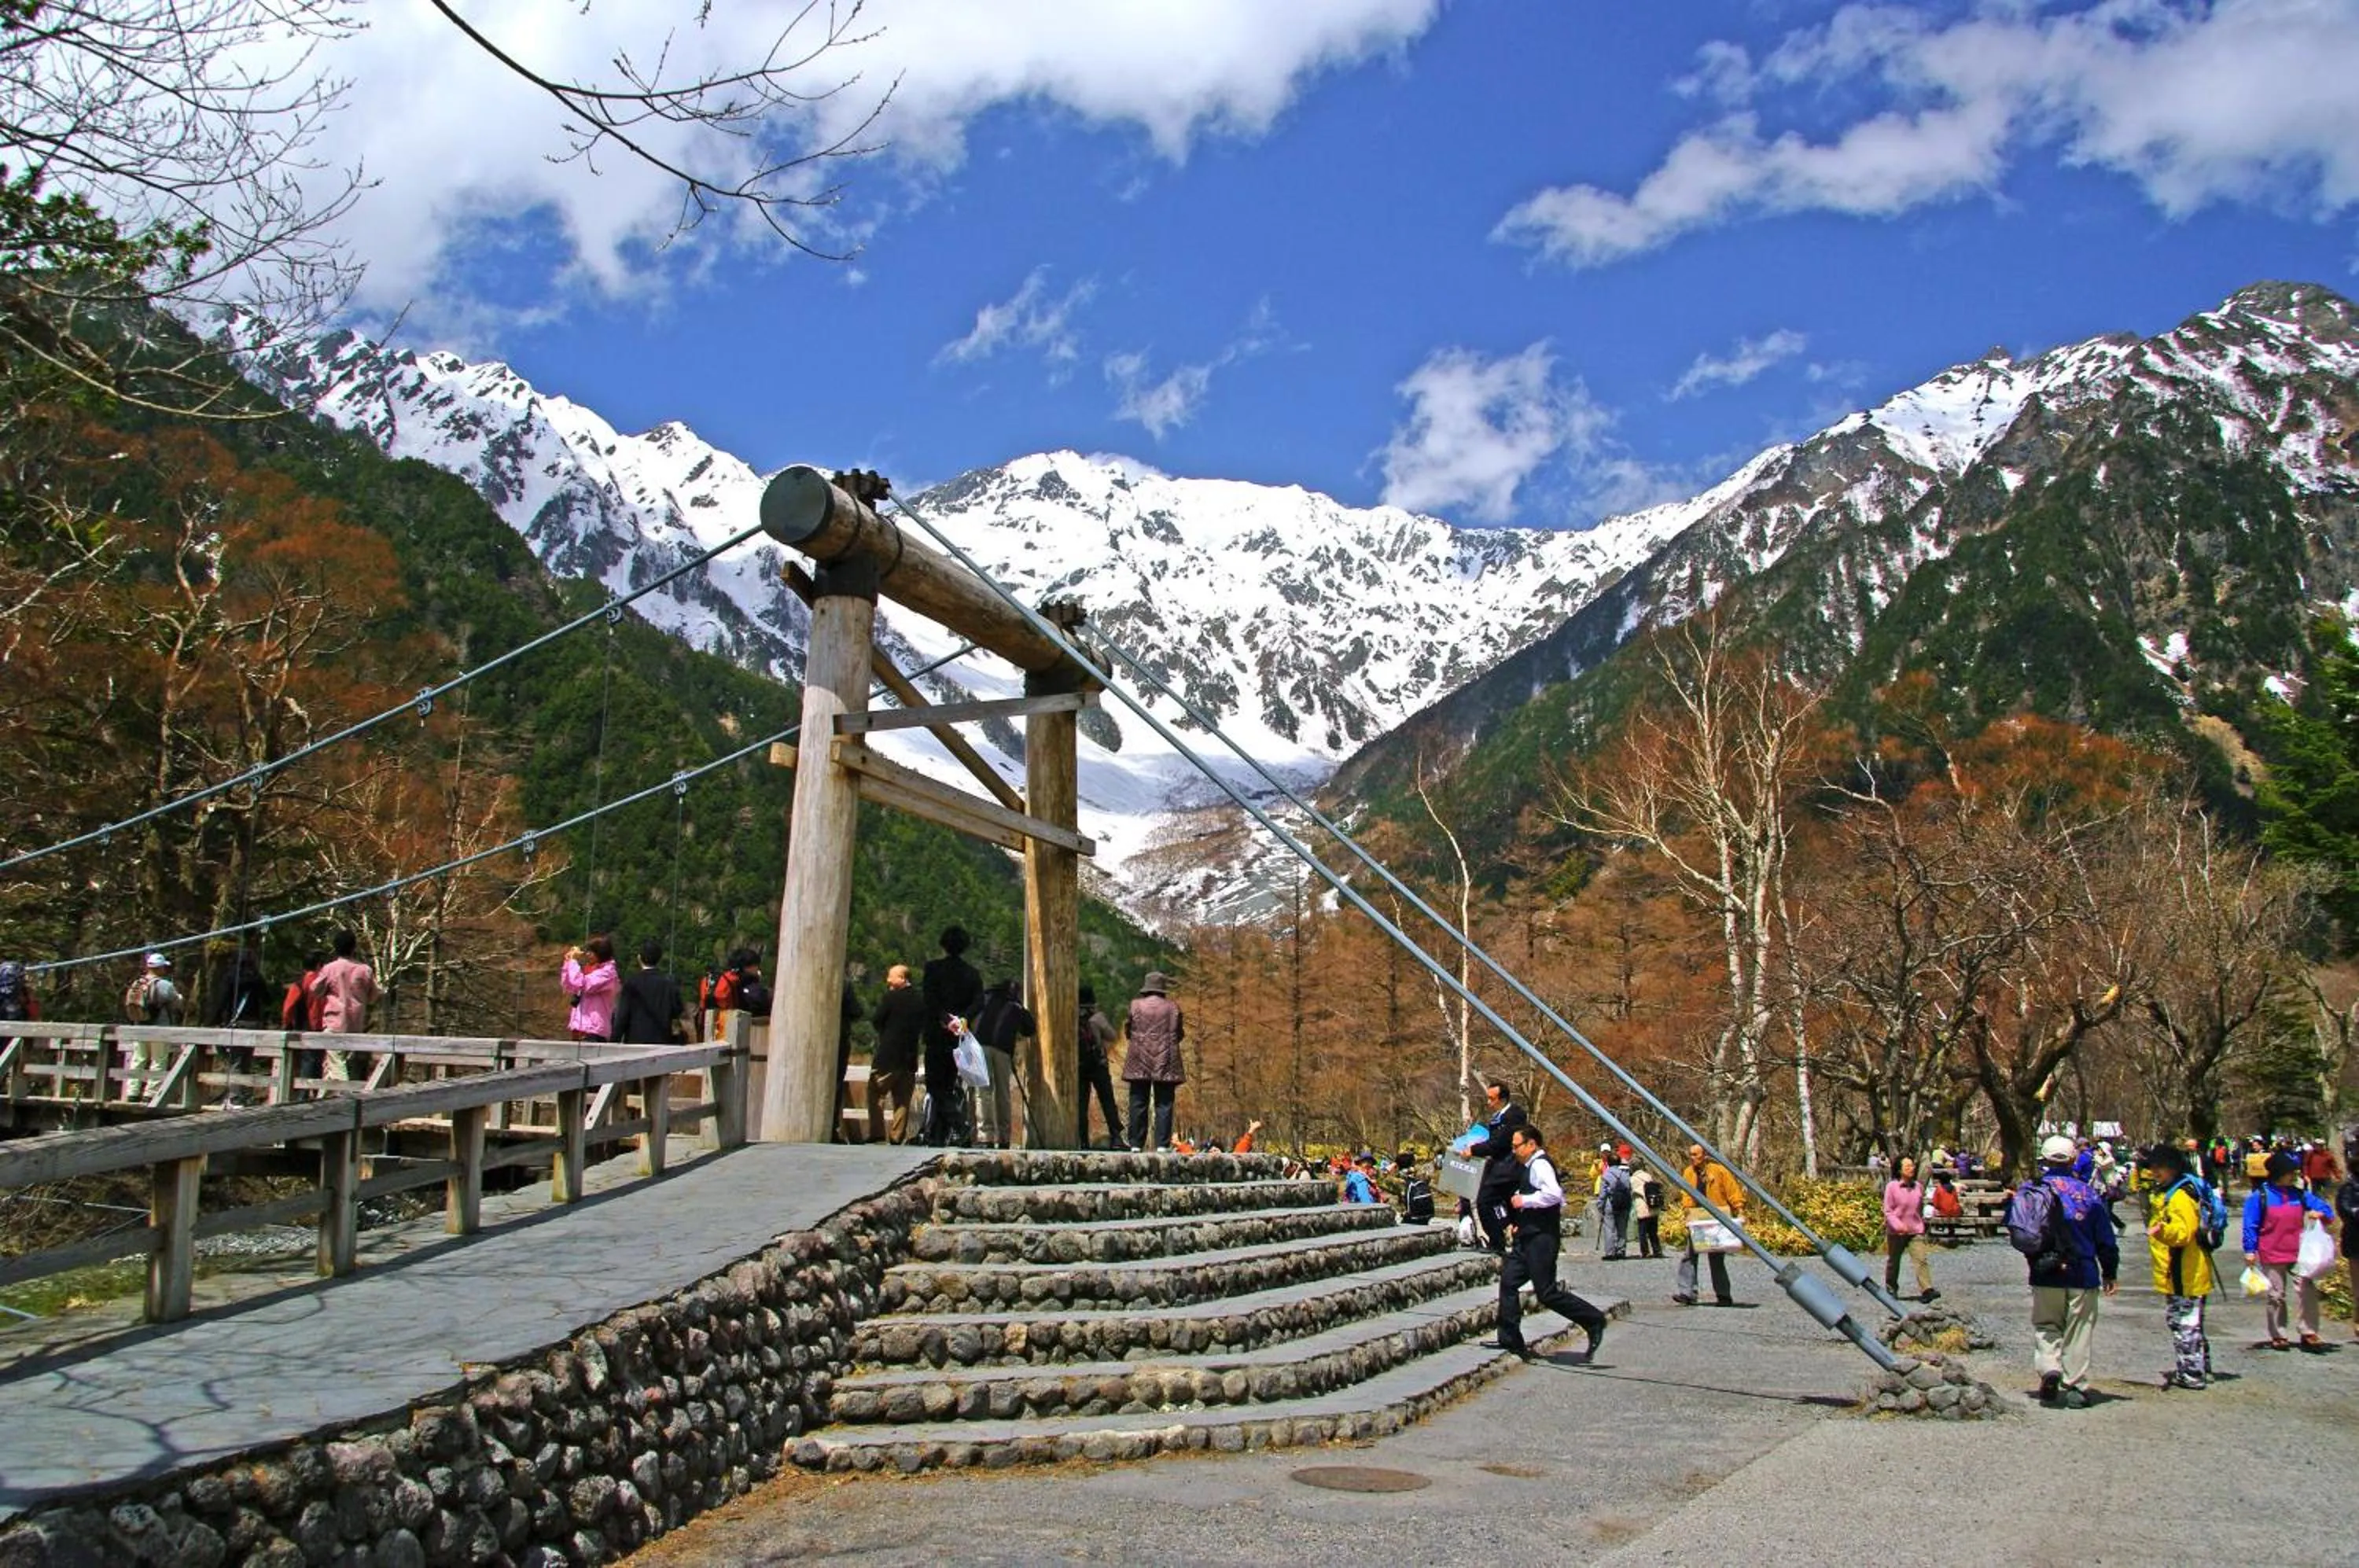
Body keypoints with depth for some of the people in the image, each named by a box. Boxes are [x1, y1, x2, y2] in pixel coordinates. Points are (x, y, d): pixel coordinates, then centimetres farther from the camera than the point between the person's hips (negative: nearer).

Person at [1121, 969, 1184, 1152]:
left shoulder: (1135, 1005, 0)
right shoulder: (1173, 1007, 1)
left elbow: (1127, 1032, 8)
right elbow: (1180, 1035, 8)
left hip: (1139, 1063, 0)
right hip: (1166, 1064, 0)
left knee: (1138, 1105, 4)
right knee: (1164, 1105, 2)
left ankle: (1136, 1144, 2)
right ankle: (1161, 1145, -4)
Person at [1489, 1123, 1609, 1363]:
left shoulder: (1540, 1165, -14)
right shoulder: (1529, 1166, 18)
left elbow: (1553, 1194, -32)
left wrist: (1524, 1200, -20)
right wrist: (1517, 1223, 19)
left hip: (1541, 1238, -11)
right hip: (1528, 1237, 11)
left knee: (1547, 1293, -9)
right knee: (1508, 1282, 5)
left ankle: (1593, 1321, 3)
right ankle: (1510, 1341, 8)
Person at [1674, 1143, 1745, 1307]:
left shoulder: (1719, 1170, -6)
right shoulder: (1688, 1173, 7)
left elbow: (1733, 1191, -4)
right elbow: (1686, 1195, 9)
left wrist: (1739, 1210, -9)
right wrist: (1687, 1210, -7)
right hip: (1697, 1219, 4)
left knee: (1716, 1257, 0)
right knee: (1688, 1255, -5)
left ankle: (1724, 1296, 11)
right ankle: (1687, 1293, -4)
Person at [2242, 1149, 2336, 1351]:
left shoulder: (2299, 1194, 5)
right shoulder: (2261, 1196, -6)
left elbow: (2325, 1207, 9)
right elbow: (2250, 1226, -4)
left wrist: (2320, 1213, -15)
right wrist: (2250, 1250, -9)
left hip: (2298, 1254, 3)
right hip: (2271, 1256, -3)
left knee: (2307, 1291, -9)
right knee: (2276, 1296, 6)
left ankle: (2309, 1334, -2)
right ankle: (2277, 1336, 15)